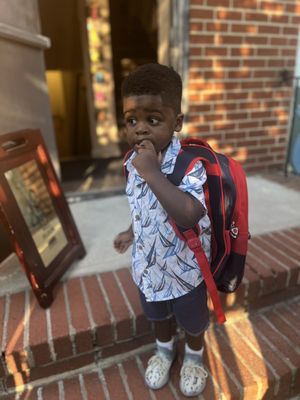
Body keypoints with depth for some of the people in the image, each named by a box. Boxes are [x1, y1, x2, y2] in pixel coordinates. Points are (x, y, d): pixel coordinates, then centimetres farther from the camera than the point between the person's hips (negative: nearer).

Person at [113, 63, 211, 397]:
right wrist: (132, 232, 14)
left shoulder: (190, 165, -29)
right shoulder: (133, 163, -8)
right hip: (148, 264, 6)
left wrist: (152, 172, -43)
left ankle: (194, 356, 58)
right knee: (157, 315, 31)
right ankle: (164, 349, 62)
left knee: (192, 319, 25)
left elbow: (188, 216, -46)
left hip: (185, 267, -5)